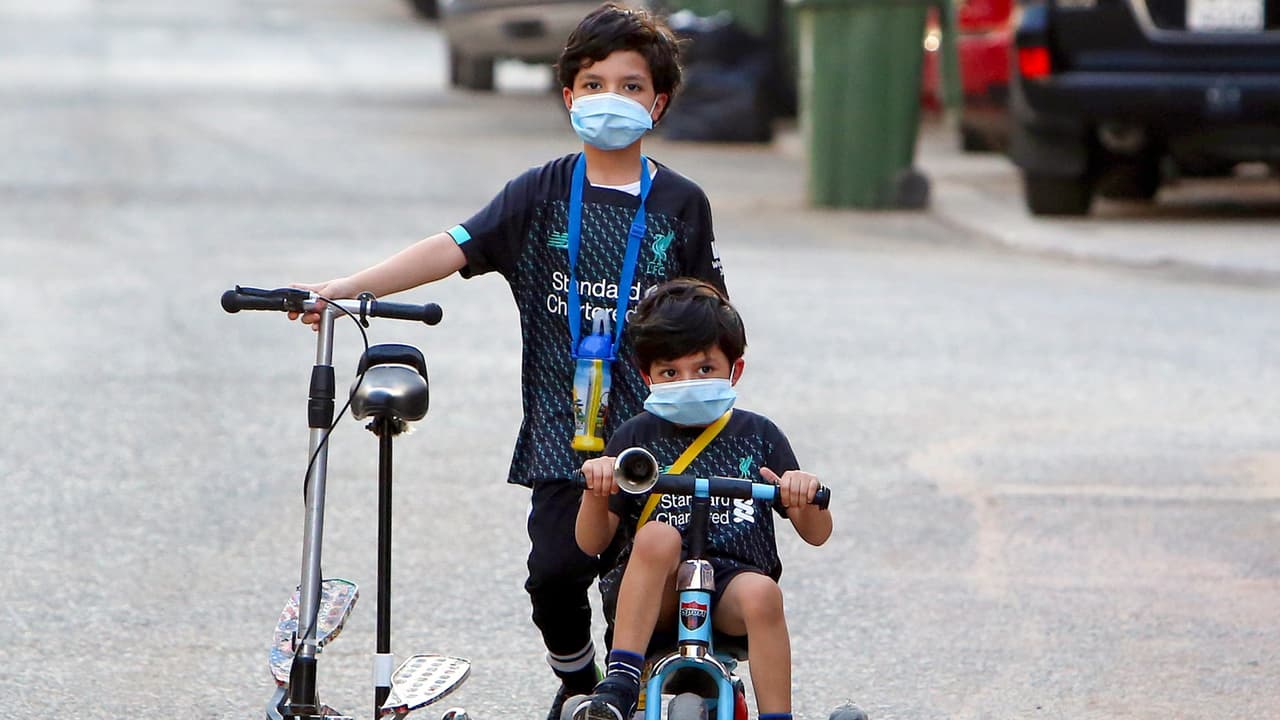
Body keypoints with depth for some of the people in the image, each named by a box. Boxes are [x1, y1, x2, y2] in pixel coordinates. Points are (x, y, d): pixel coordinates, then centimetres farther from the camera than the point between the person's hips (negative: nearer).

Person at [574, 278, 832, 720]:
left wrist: (804, 498, -14)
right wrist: (596, 492, -18)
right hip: (654, 595, 0)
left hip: (731, 587, 0)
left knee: (761, 593, -34)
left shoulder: (757, 435, 10)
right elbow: (592, 543, 3)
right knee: (658, 535, -32)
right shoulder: (635, 438, 7)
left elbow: (816, 535, 9)